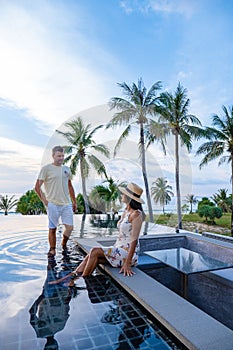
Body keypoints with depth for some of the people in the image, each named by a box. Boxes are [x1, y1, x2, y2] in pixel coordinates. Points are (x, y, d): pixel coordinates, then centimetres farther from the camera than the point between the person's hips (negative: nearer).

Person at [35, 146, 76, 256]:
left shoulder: (66, 169, 14)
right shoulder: (46, 168, -2)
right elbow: (37, 187, -4)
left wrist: (74, 201, 18)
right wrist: (44, 200, -9)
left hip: (67, 204, 5)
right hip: (53, 204, -4)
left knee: (70, 227, 2)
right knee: (52, 229, 4)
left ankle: (63, 245, 28)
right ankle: (52, 250, 22)